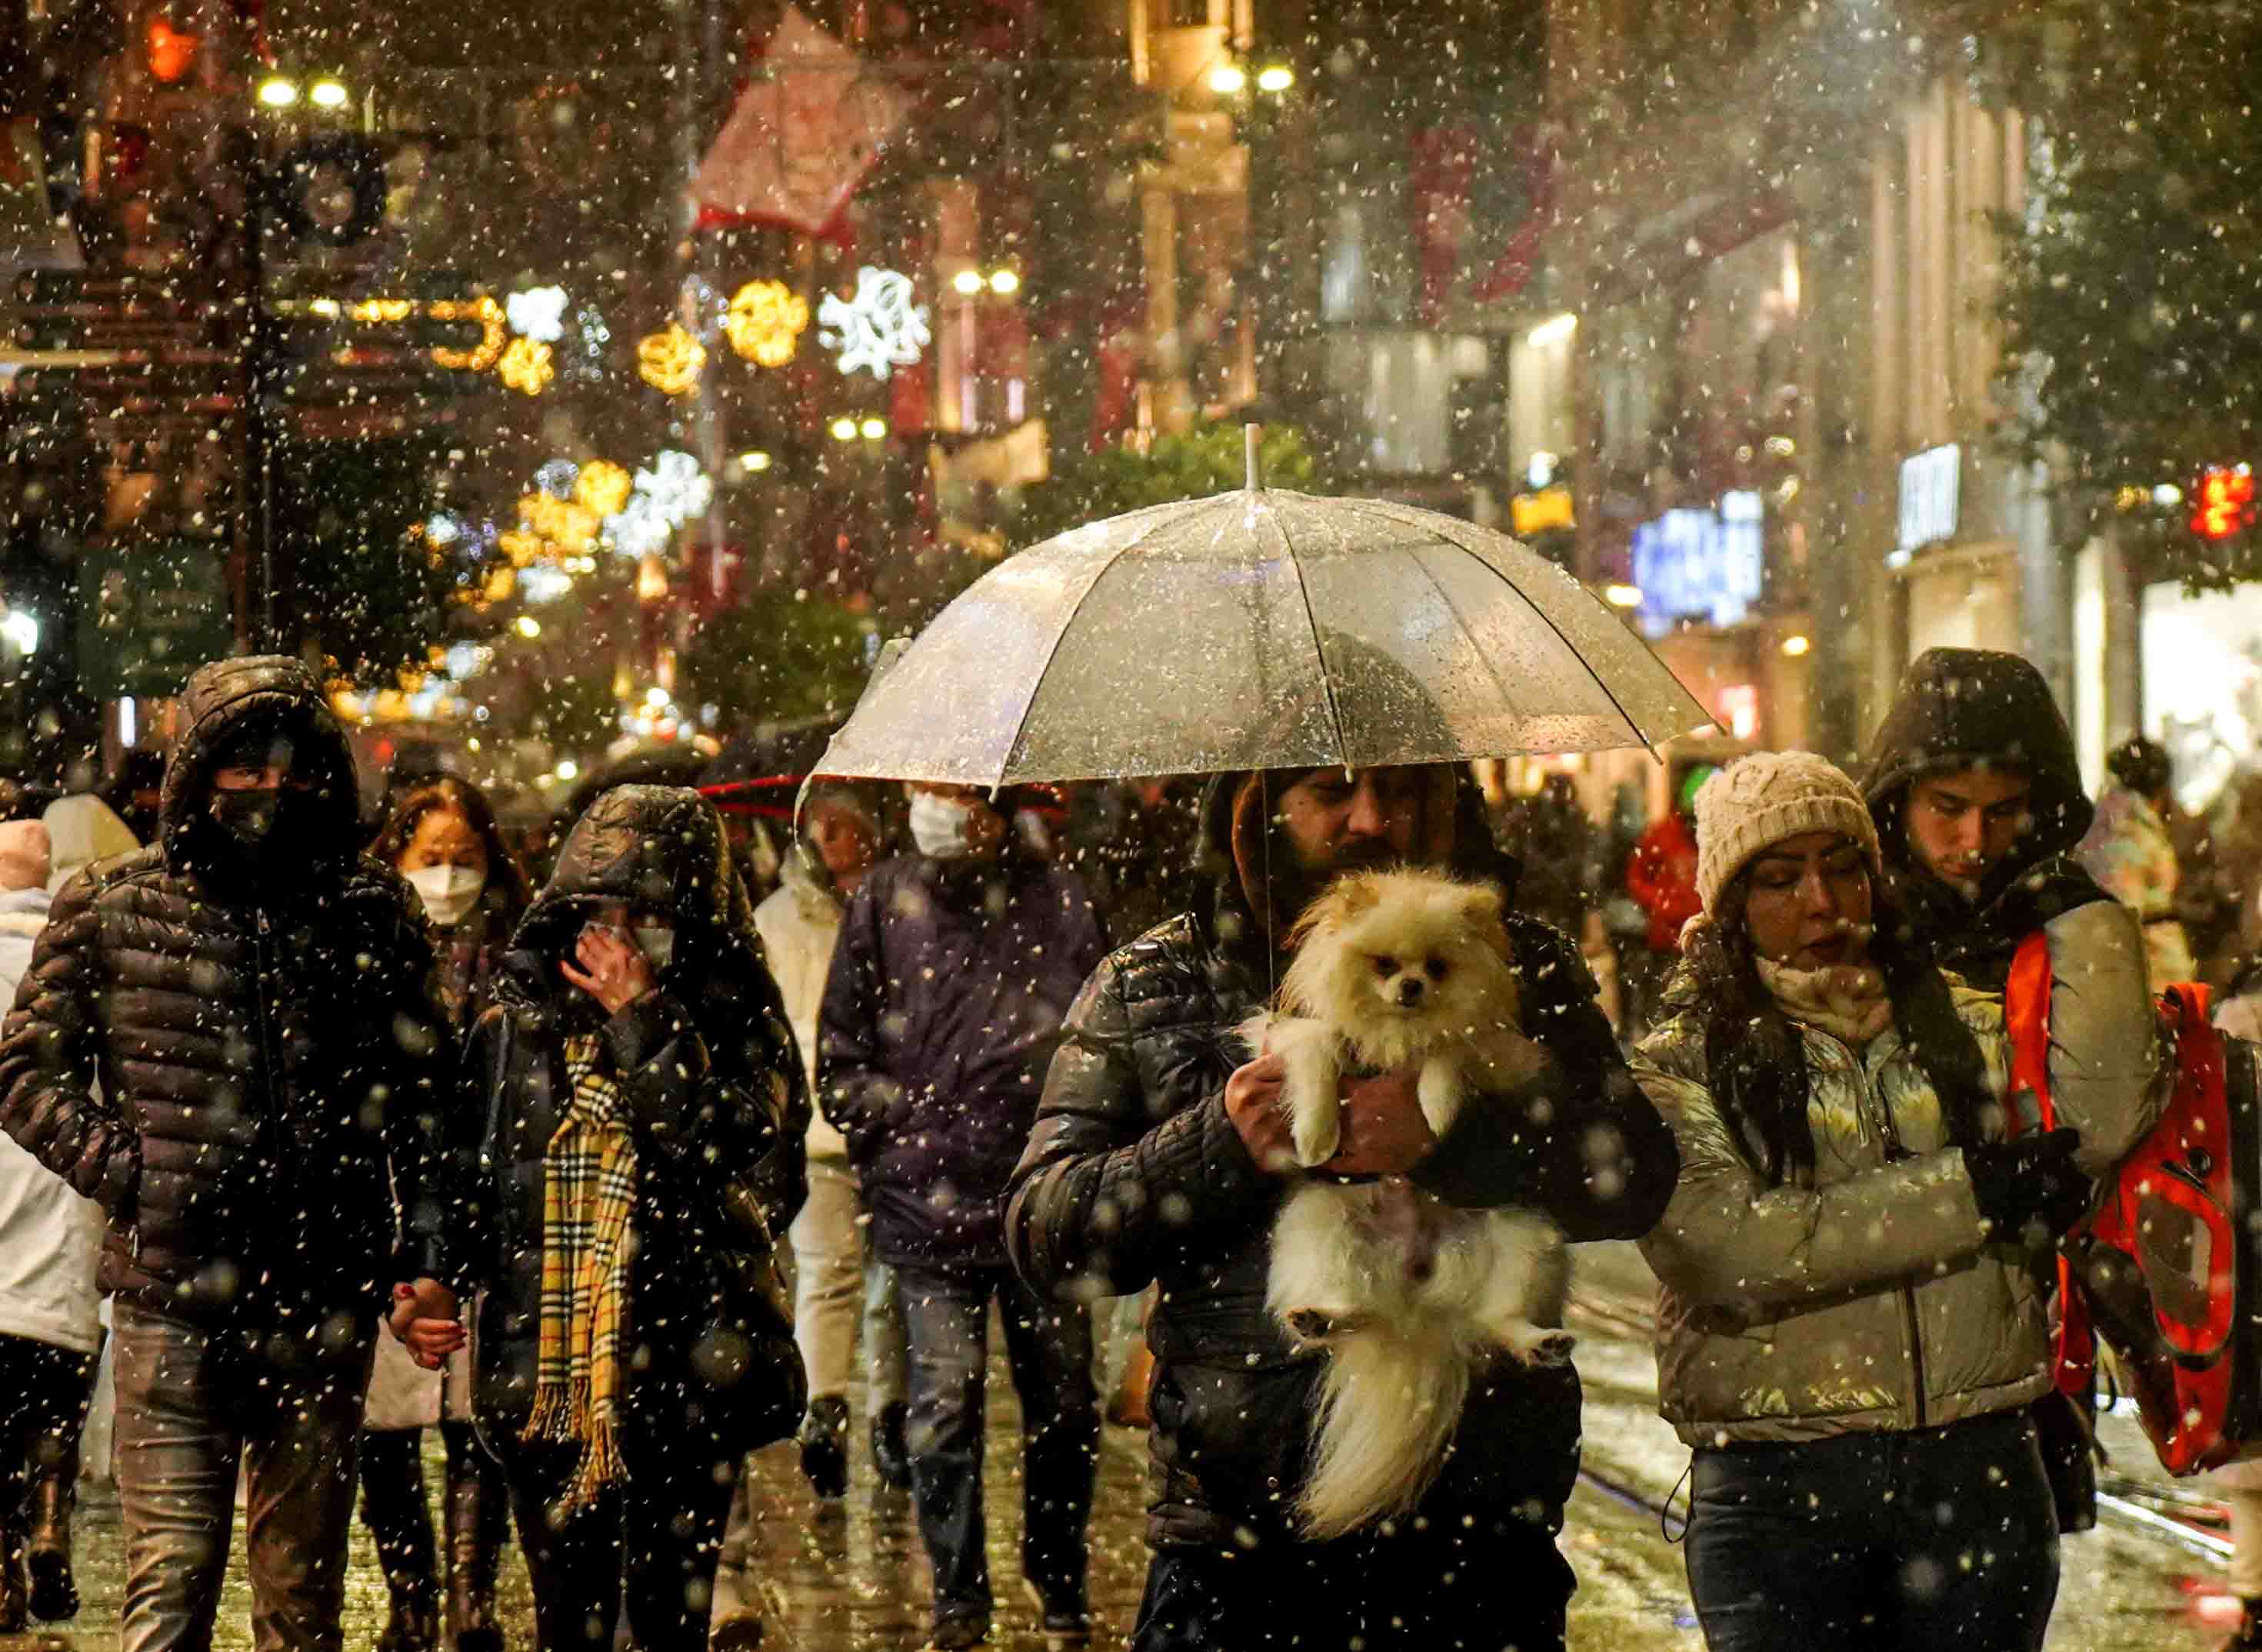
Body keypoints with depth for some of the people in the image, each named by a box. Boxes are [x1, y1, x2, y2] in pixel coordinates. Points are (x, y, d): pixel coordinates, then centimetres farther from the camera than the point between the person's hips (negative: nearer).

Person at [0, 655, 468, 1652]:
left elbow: (416, 1107, 11)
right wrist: (123, 1171, -5)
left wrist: (428, 1260, 2)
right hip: (171, 1303, -2)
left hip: (323, 1307, 2)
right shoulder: (112, 908, 4)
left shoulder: (370, 915, 8)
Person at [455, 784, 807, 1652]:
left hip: (683, 1390, -3)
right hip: (544, 1382, 3)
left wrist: (642, 1023, -16)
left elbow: (735, 1164, -18)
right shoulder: (513, 1029, 7)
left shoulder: (738, 1031, -2)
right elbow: (458, 1181, 14)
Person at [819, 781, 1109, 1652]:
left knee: (1064, 1405, 6)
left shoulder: (1059, 898, 5)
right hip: (932, 1204, 0)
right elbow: (839, 1056, 9)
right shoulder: (885, 900, 5)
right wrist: (898, 1135, 0)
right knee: (945, 1405, -3)